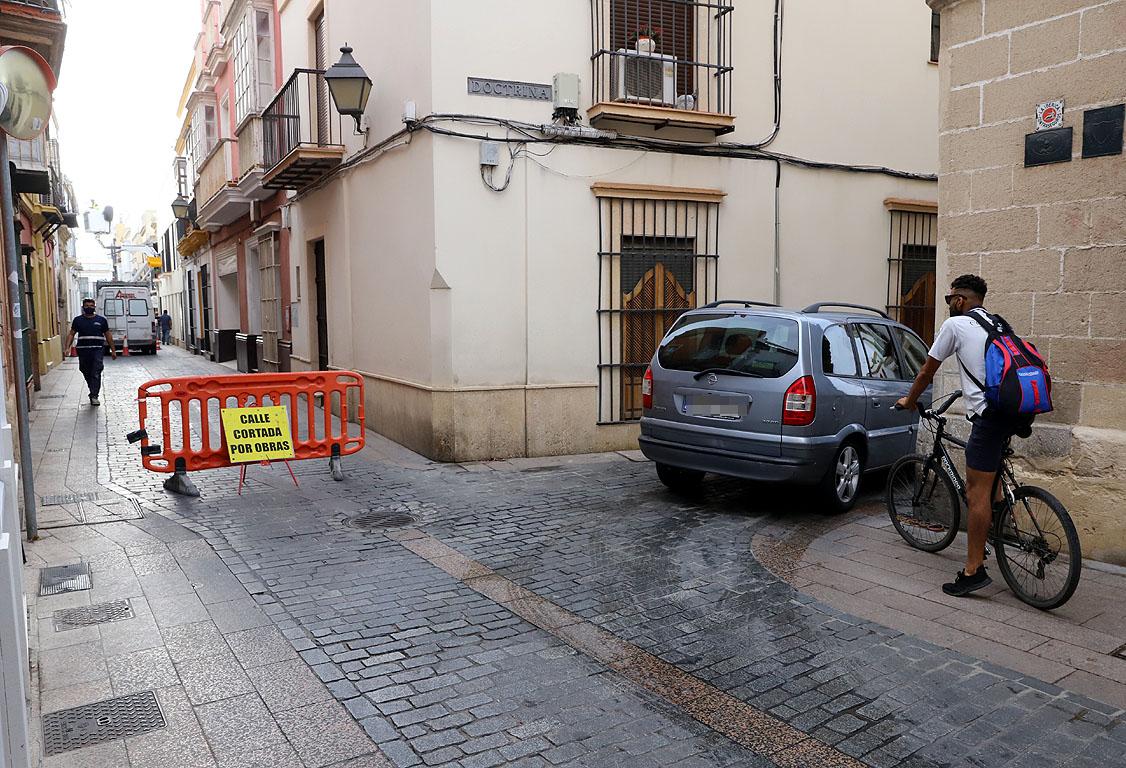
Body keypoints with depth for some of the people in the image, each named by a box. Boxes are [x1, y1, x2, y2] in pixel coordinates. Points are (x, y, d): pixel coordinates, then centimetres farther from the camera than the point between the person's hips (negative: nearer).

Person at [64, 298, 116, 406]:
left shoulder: (101, 320, 8)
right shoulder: (78, 320, 10)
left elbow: (108, 335, 13)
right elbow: (71, 334, 9)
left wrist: (113, 350, 12)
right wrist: (67, 348, -4)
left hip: (97, 350, -2)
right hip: (83, 350, 2)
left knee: (96, 373, -12)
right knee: (86, 373, 10)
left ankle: (94, 396, -14)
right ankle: (93, 392, 27)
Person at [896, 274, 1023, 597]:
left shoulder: (955, 325, 2)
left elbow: (927, 370, 10)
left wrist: (910, 400, 26)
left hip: (989, 413, -8)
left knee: (977, 492, -6)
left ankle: (974, 570, -3)